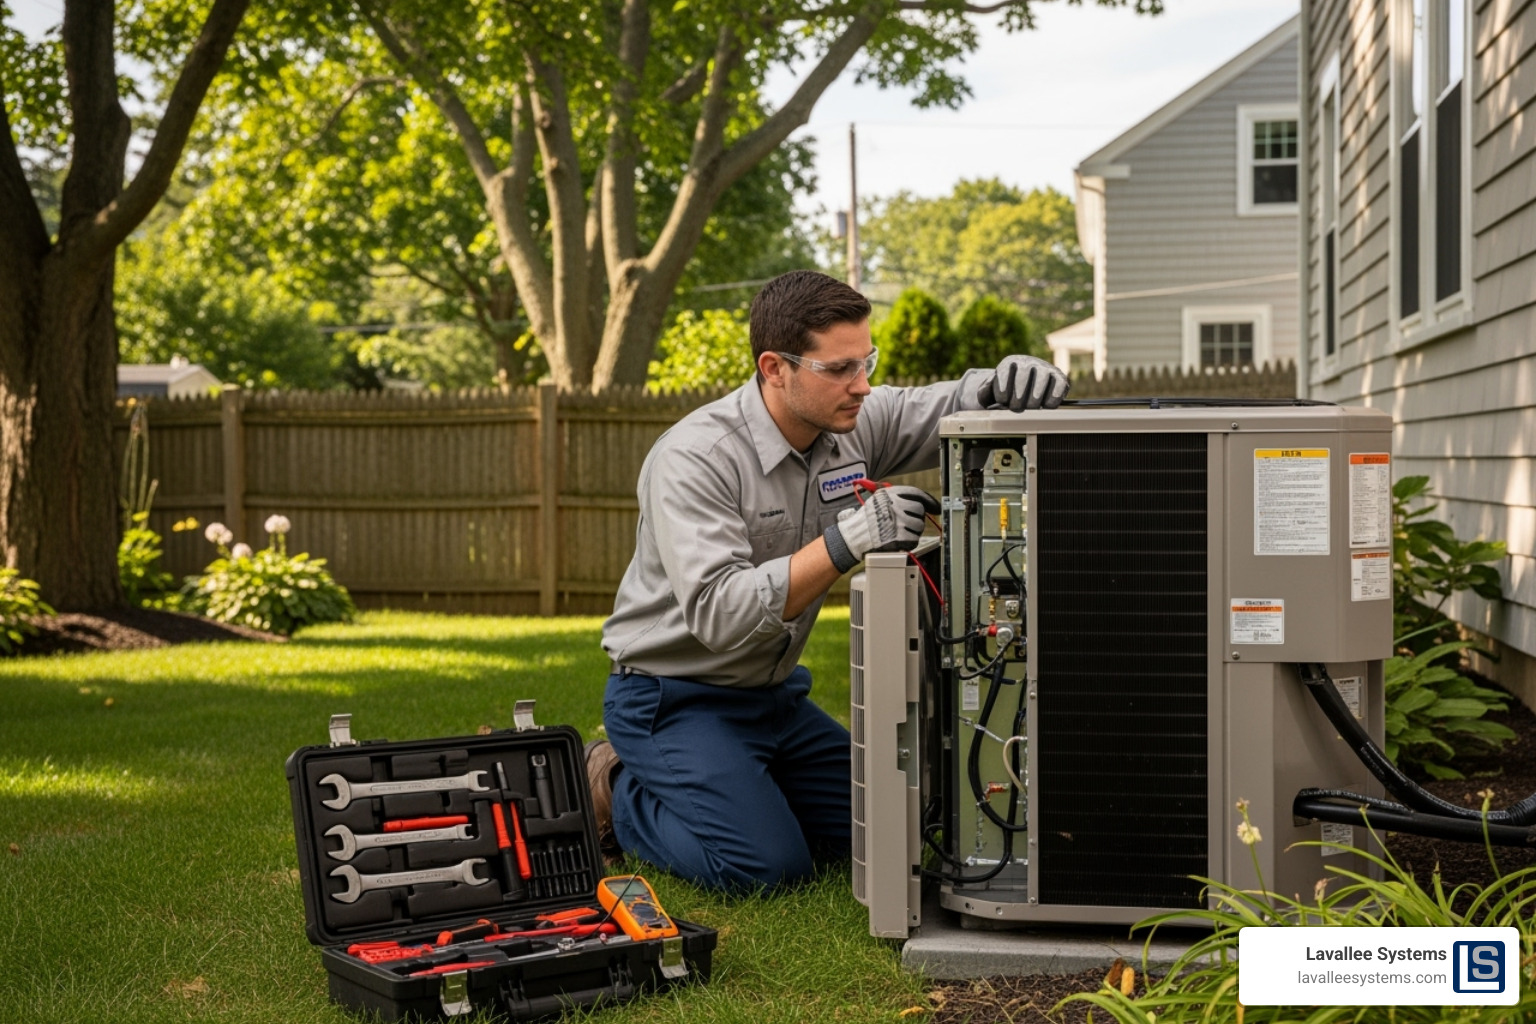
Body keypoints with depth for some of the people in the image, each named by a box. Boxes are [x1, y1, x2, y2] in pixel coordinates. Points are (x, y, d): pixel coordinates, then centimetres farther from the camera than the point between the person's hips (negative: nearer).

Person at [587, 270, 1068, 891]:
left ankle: (729, 783, 22)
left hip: (773, 693, 8)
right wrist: (844, 544, -45)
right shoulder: (693, 460, -27)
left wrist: (1007, 382, -26)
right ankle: (619, 792, 5)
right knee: (767, 864, -21)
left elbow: (948, 408, 0)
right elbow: (717, 613, -36)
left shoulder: (850, 422, -7)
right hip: (675, 697, -7)